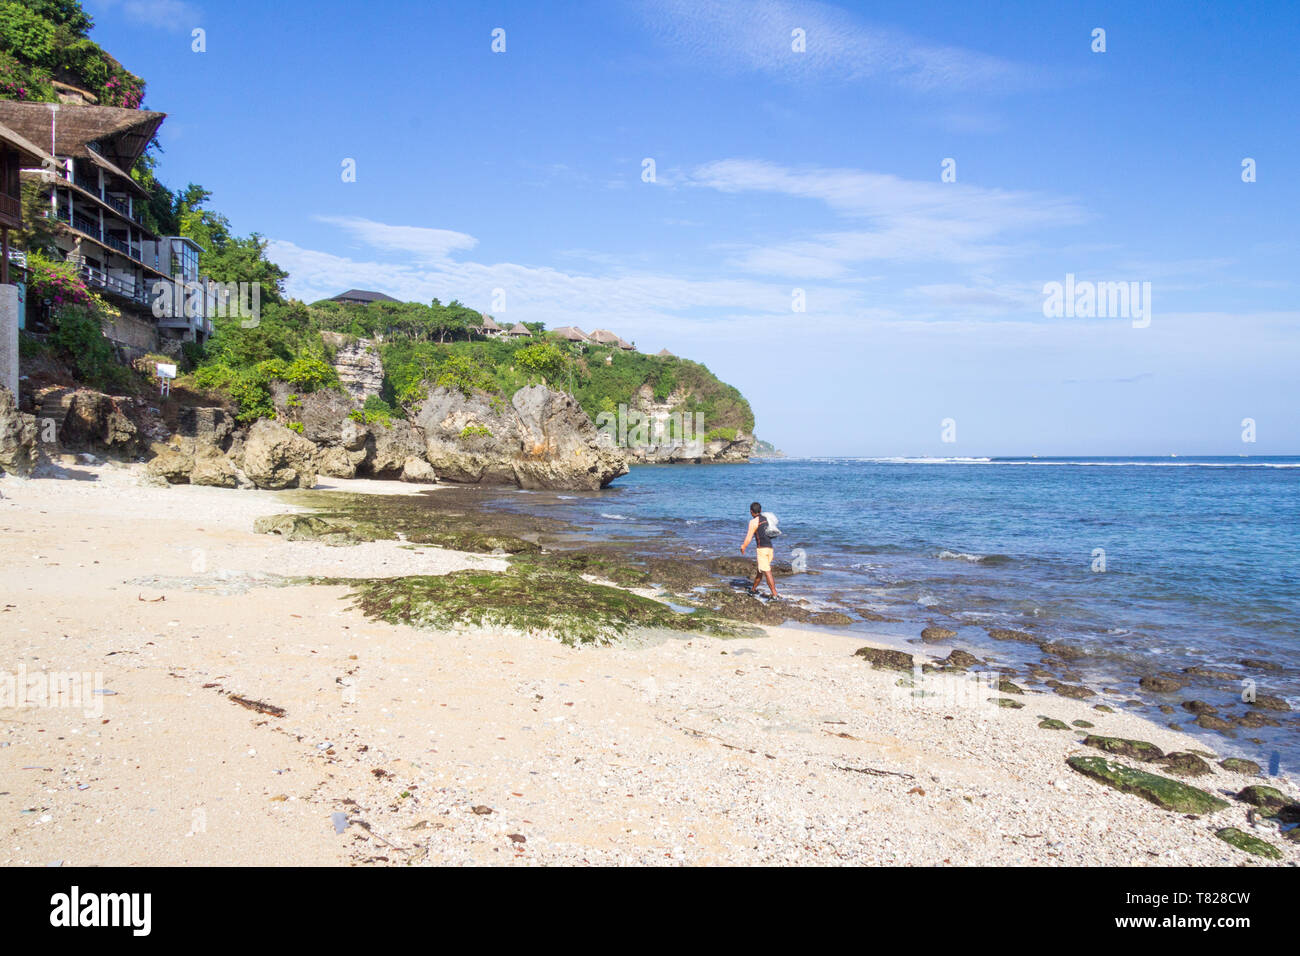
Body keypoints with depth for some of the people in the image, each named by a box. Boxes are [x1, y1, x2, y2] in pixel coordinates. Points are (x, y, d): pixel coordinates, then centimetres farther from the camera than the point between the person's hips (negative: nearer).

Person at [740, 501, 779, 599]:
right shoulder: (766, 519, 14)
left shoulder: (754, 521, -7)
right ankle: (753, 589, 33)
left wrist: (743, 547, 8)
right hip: (770, 548, 7)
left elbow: (749, 537, -7)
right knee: (760, 570, 20)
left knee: (767, 572, -8)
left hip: (761, 549, -7)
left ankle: (775, 594, -12)